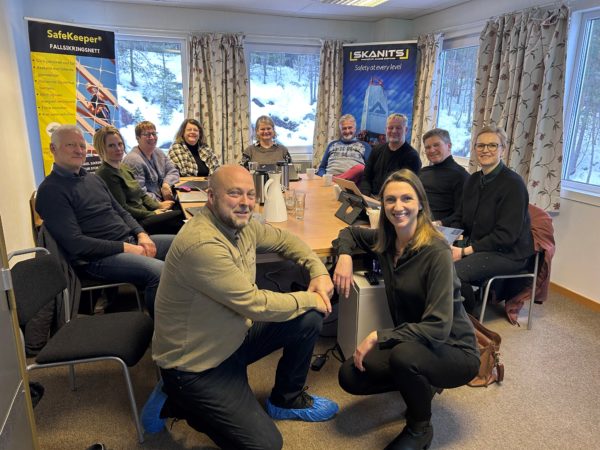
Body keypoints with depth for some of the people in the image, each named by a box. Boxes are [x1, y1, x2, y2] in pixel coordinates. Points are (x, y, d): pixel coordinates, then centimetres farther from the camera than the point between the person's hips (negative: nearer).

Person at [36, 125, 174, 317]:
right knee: (159, 271, -32)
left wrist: (141, 234, 0)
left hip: (130, 240, 9)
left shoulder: (93, 179, 18)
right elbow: (75, 243, -15)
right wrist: (125, 248, -16)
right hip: (98, 257, -9)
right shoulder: (51, 190, -7)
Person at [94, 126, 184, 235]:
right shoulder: (105, 174, -12)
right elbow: (123, 210, -15)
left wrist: (158, 205, 2)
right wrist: (153, 214, -11)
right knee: (180, 215, -21)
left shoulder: (124, 168, 16)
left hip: (145, 215, 9)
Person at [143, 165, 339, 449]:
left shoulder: (240, 223, -4)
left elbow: (283, 239, 14)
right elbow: (256, 305, -28)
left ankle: (286, 400, 22)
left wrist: (319, 271, -1)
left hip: (233, 337, 9)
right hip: (195, 365, -8)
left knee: (310, 319, 0)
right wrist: (308, 299, -13)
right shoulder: (202, 243, -31)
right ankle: (175, 402, 8)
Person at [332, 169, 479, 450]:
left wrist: (378, 337, -27)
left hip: (453, 351, -6)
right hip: (410, 341, 6)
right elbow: (350, 233, 15)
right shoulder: (385, 240, -5)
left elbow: (438, 328, -28)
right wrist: (344, 256, -6)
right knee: (350, 376, -11)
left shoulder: (436, 252, -24)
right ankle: (419, 387, 16)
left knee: (404, 355, -37)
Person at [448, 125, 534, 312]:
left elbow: (506, 235, -20)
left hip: (507, 252, -7)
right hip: (475, 244, 7)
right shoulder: (473, 180, 9)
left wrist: (465, 251, -22)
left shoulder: (513, 183, -15)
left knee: (453, 271, -29)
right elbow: (460, 219, 14)